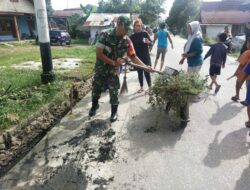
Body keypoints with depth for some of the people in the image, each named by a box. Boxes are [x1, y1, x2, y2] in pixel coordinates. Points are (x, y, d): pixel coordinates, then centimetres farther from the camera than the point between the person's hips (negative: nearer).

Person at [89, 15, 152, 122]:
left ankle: (114, 112, 23)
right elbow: (99, 54, -22)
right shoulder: (105, 35, -21)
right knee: (96, 88, 15)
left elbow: (133, 56, -8)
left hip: (114, 70, 1)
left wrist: (145, 67, -18)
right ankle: (94, 106, 42)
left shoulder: (127, 41, -11)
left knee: (114, 92, 2)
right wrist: (113, 62, -26)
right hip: (100, 68, -1)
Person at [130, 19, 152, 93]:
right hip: (137, 57, 3)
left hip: (145, 57, -3)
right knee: (140, 72, 10)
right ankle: (141, 87, 22)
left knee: (146, 72, -3)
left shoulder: (145, 33, -3)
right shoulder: (132, 36, 3)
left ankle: (150, 87, 9)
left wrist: (148, 42, -28)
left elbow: (151, 42, -7)